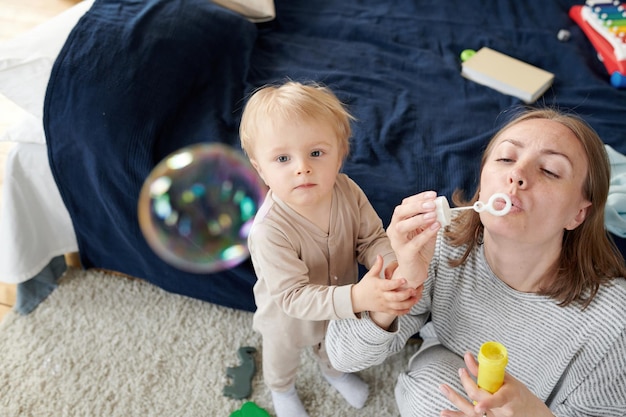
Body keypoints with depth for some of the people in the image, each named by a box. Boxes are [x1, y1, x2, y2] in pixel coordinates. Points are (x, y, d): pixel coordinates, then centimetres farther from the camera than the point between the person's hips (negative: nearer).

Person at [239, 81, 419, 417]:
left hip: (341, 305, 4)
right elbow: (293, 296, -40)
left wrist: (392, 265, -39)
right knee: (282, 357, 31)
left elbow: (372, 238, -17)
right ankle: (282, 390, 67)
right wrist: (357, 298, -52)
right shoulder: (270, 230, -43)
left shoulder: (347, 192, -29)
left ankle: (333, 371, 73)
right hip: (288, 318, -3)